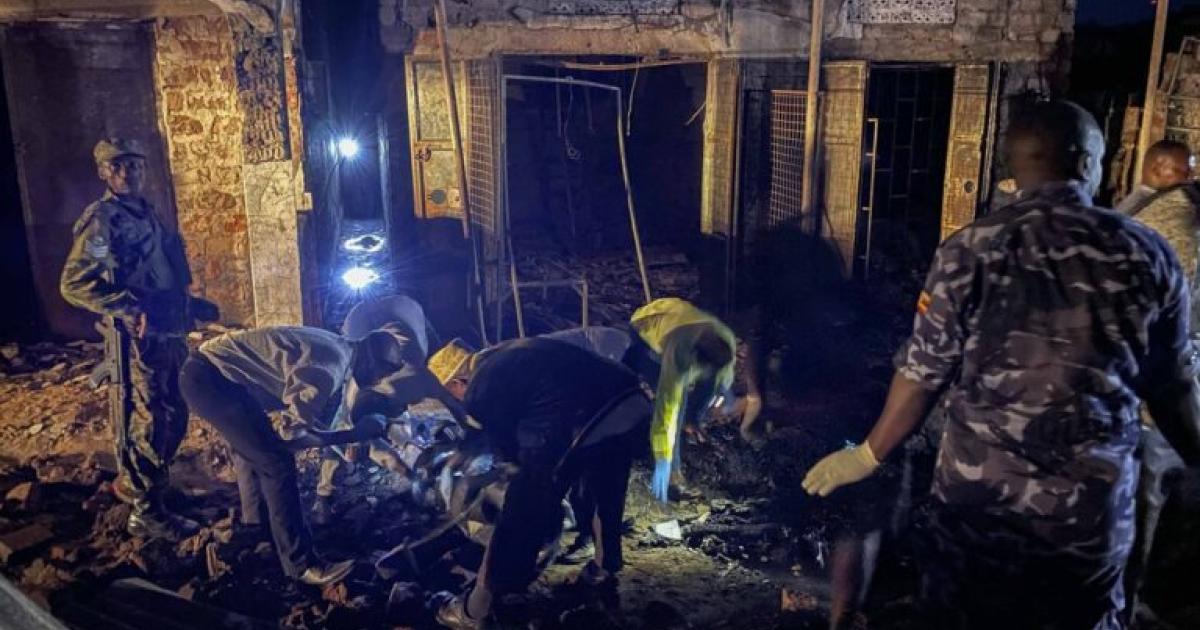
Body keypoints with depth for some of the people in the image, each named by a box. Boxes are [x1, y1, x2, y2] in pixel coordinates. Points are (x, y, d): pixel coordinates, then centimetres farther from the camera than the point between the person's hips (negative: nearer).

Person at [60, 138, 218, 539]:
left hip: (168, 334, 9)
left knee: (172, 418, 19)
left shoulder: (146, 213, 16)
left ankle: (133, 482, 37)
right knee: (145, 424, -2)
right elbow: (74, 284, -19)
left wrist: (192, 305, 22)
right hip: (137, 339, -9)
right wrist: (132, 310, -26)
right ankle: (146, 513, 9)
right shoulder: (101, 220, -11)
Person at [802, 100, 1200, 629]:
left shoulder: (970, 250, -11)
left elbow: (923, 374, -8)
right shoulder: (1146, 253, -5)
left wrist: (868, 454, 7)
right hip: (1095, 499, 2)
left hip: (979, 494, -1)